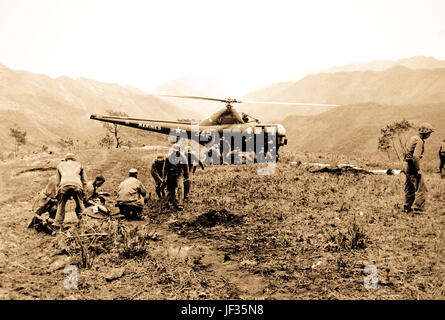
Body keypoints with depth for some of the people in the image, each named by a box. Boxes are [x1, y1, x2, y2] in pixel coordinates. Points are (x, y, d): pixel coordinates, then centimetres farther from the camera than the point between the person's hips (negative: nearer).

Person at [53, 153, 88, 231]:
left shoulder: (60, 165, 34)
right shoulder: (79, 164, 33)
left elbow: (57, 182, 29)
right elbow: (84, 181, 27)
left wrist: (58, 192, 33)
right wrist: (83, 191, 32)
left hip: (64, 185, 1)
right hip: (77, 185, 0)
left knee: (61, 206, 11)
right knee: (80, 204, 18)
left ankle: (57, 226, 8)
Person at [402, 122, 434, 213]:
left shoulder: (413, 138, 15)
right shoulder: (419, 141, -16)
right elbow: (416, 157, -25)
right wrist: (418, 169, -20)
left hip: (407, 166, 10)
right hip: (413, 167, -10)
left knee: (410, 189, 17)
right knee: (422, 189, -5)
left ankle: (407, 207, 24)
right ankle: (418, 208, -6)